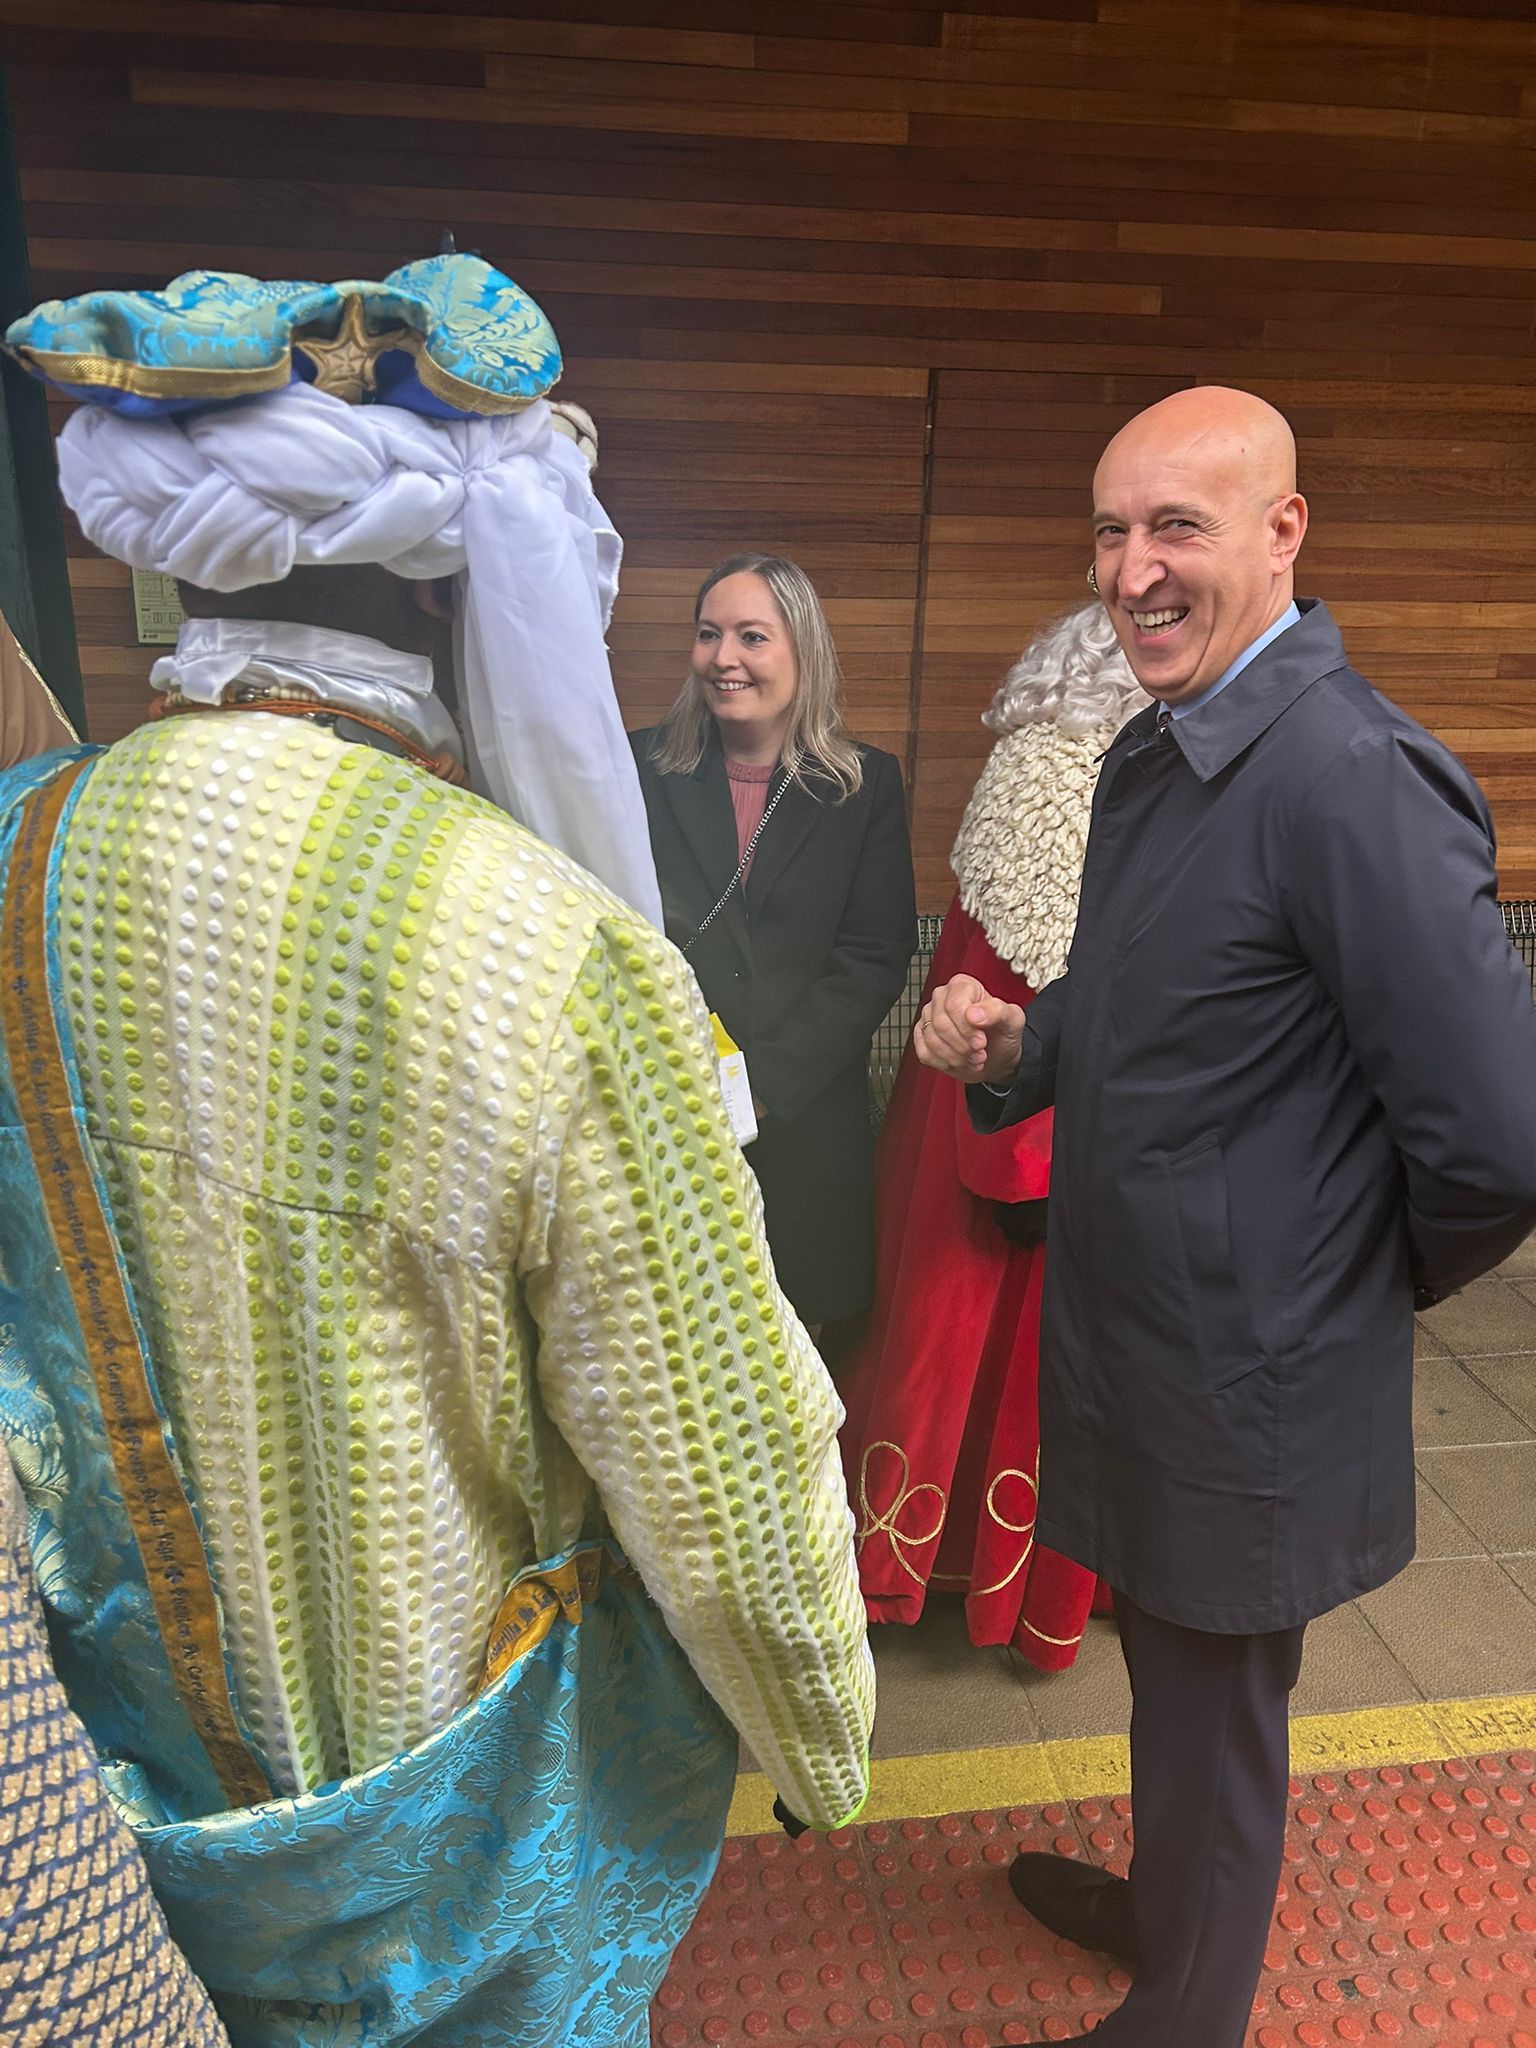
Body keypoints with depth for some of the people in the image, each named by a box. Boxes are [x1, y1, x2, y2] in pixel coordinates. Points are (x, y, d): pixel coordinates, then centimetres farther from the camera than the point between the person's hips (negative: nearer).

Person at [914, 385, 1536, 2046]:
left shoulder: (1352, 777, -26)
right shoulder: (1156, 747, 5)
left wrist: (1380, 1279, -10)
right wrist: (1007, 1041, -5)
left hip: (1243, 1393, -8)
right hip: (1133, 1342, 8)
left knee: (1215, 1720, 16)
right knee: (1169, 1681, 29)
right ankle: (1159, 1904, 55)